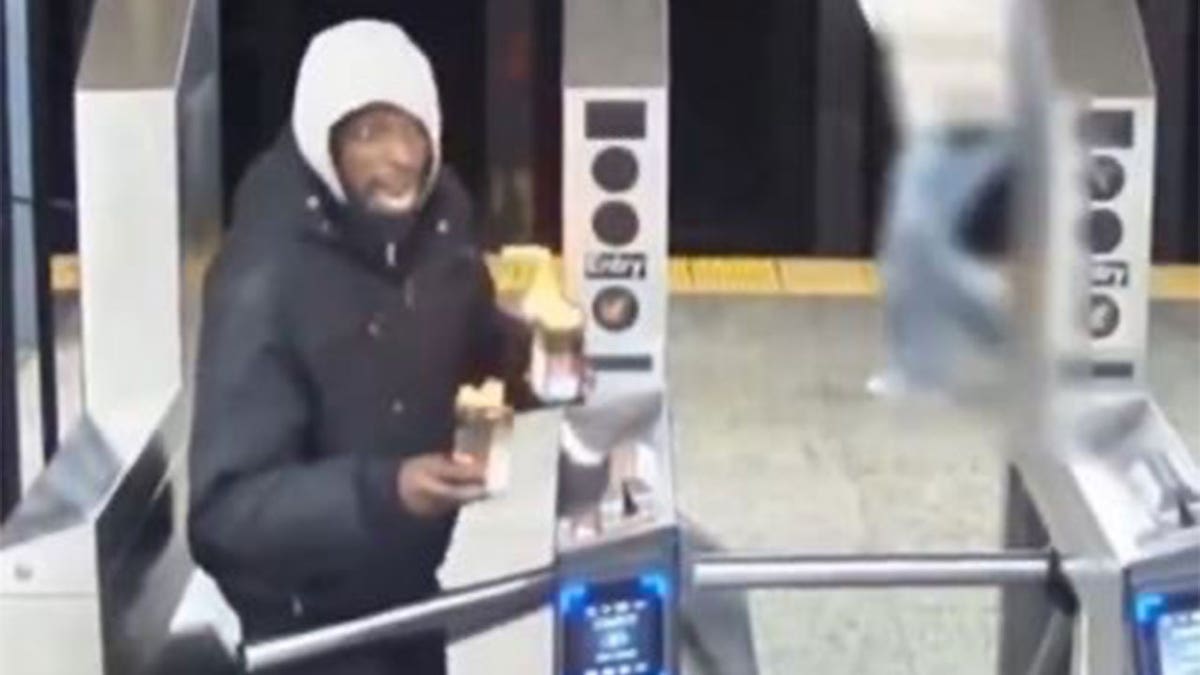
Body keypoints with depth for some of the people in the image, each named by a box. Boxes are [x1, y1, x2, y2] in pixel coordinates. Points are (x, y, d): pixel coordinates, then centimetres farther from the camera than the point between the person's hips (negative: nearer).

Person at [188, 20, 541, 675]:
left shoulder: (435, 217, -8)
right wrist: (380, 490, -40)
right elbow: (227, 504, -27)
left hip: (408, 582, 6)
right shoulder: (266, 279, -27)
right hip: (306, 617, -6)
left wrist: (529, 356, -8)